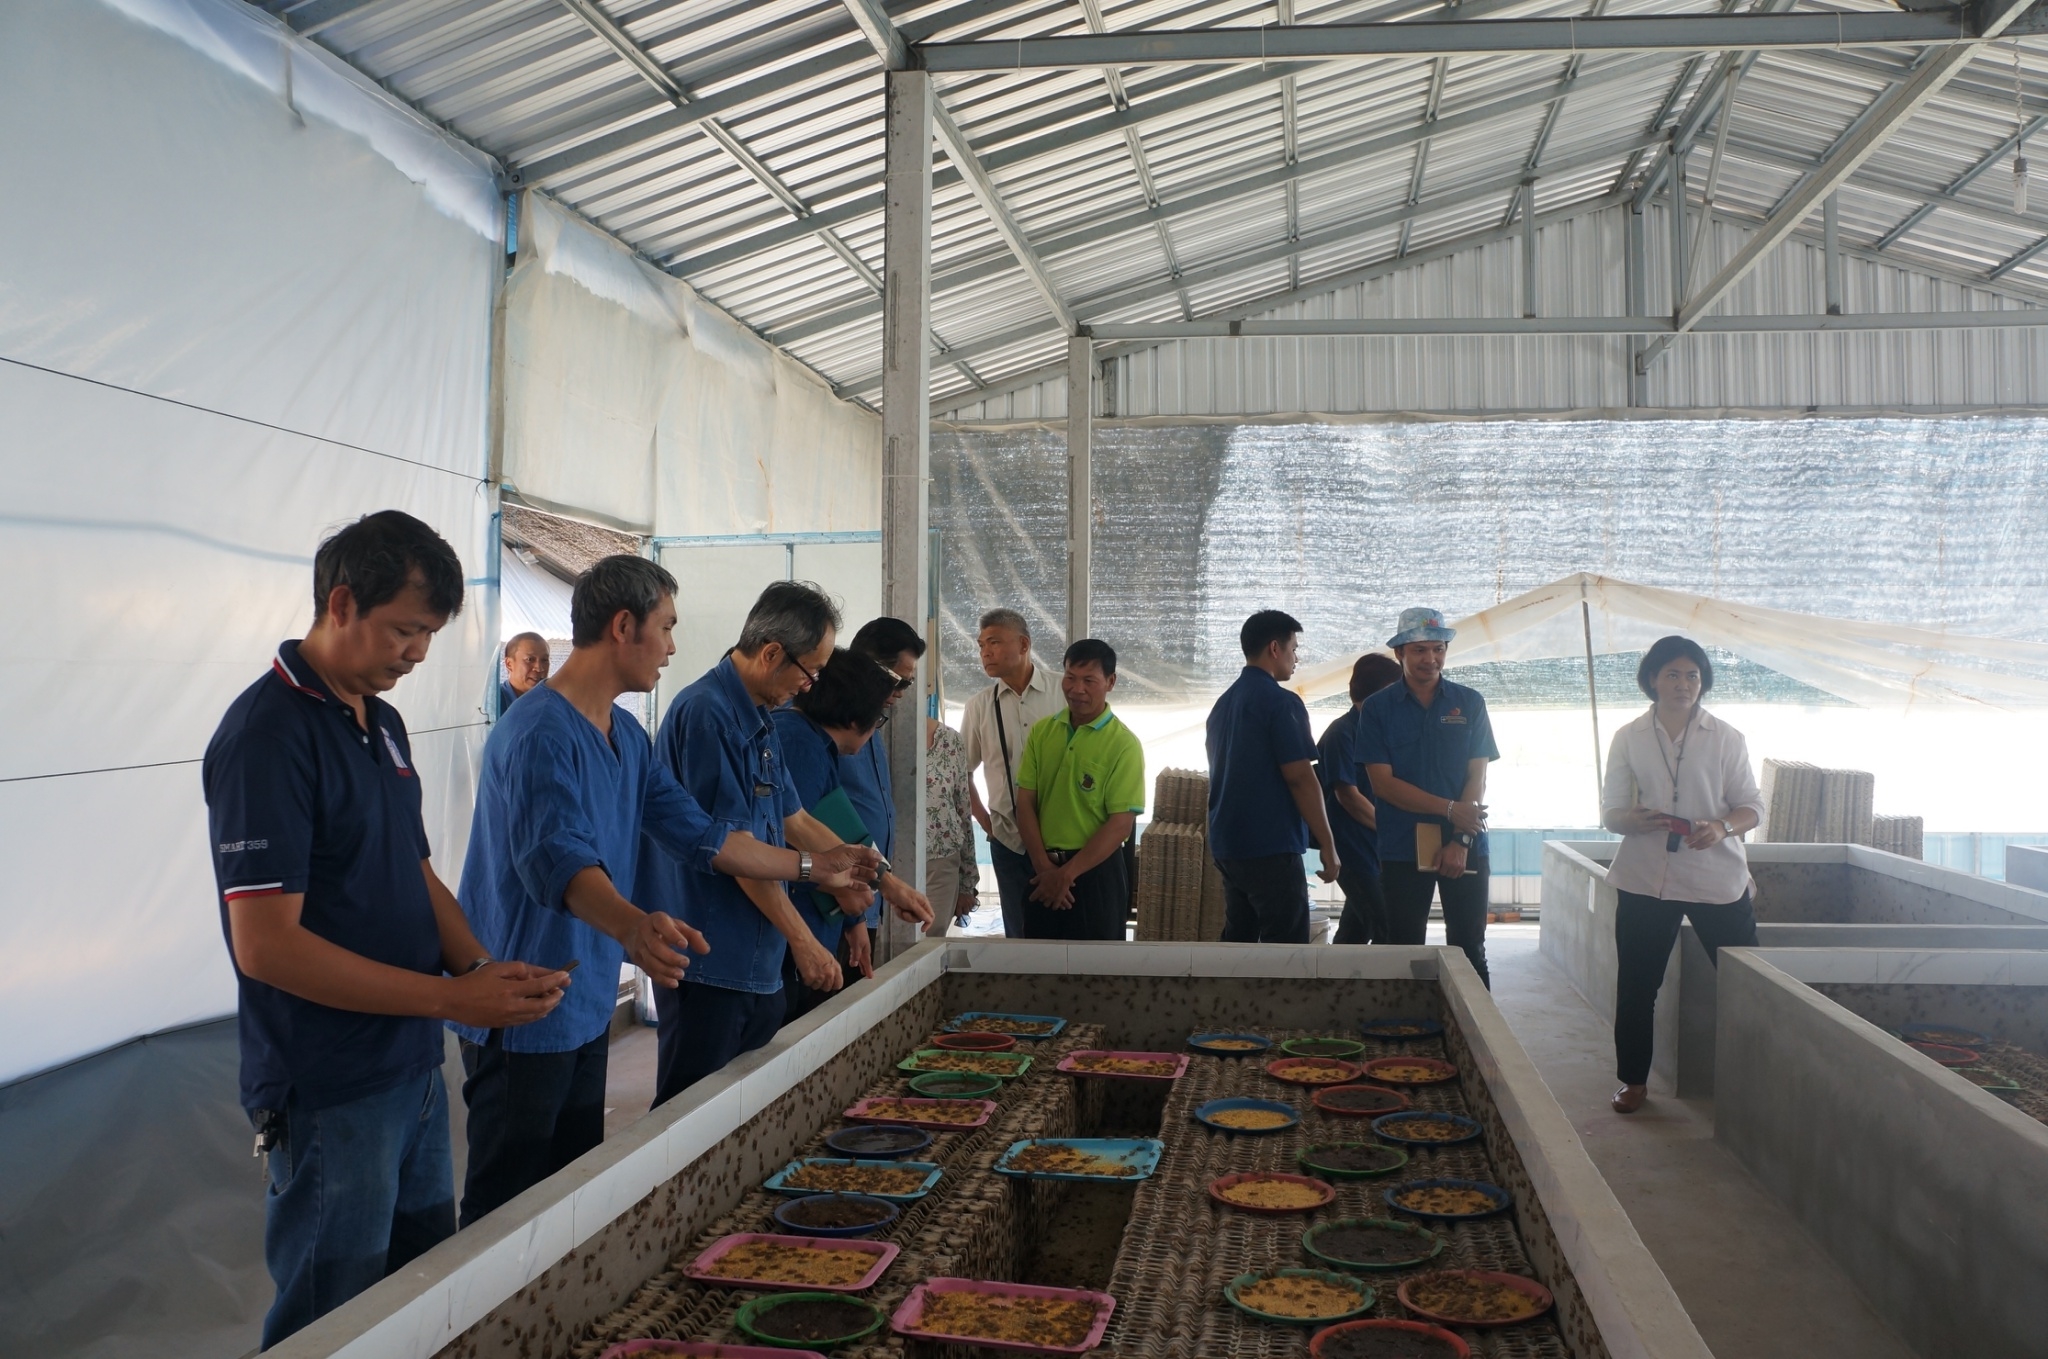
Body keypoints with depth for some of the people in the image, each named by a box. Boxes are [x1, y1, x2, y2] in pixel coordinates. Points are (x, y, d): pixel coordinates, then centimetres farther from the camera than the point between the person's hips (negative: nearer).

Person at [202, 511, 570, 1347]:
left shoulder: (382, 721, 9)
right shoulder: (269, 736, -19)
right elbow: (264, 944, -23)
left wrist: (481, 968, -3)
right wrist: (452, 998, -22)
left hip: (414, 1069, 8)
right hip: (329, 1095, -8)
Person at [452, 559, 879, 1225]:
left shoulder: (628, 736, 11)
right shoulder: (539, 734, -20)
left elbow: (699, 834, 15)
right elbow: (557, 858, -36)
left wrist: (814, 867, 14)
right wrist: (634, 926, -54)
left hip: (587, 1007, 9)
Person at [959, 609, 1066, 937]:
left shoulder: (1062, 694, -2)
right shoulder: (979, 705, 5)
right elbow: (961, 773, 14)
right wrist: (987, 823, 8)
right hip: (1008, 839, 2)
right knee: (1019, 934, 6)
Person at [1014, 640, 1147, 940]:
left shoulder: (1124, 744, -8)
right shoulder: (1042, 732, 5)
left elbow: (1121, 824, -12)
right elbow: (1025, 802, 3)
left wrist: (1067, 873, -14)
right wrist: (1043, 865, -9)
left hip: (1096, 871, -4)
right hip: (1043, 870, 4)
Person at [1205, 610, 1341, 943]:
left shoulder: (1223, 704, 14)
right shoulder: (1282, 703, -12)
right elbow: (1300, 778, -16)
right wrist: (1328, 846, -11)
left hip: (1227, 846, 9)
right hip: (1272, 850, -8)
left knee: (1237, 942, 14)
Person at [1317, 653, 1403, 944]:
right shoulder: (1342, 732, -11)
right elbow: (1347, 795, -15)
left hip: (1375, 847, 8)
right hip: (1355, 848, -8)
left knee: (1356, 930, 11)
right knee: (1387, 932, -10)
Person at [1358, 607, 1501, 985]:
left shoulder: (1469, 703, 4)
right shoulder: (1377, 708, 0)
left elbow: (1478, 776, 0)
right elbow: (1382, 782, -6)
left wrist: (1461, 841, -12)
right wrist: (1450, 809, -14)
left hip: (1466, 847, 1)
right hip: (1402, 850, -1)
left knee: (1469, 951, 7)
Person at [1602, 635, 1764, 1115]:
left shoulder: (1726, 739, 3)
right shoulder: (1629, 738, 5)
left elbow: (1752, 805, 4)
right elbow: (1610, 810, 5)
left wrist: (1722, 827, -18)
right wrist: (1632, 820, -18)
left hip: (1717, 877, -1)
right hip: (1645, 877, 1)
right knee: (1636, 984, 6)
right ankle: (1634, 1080, 20)